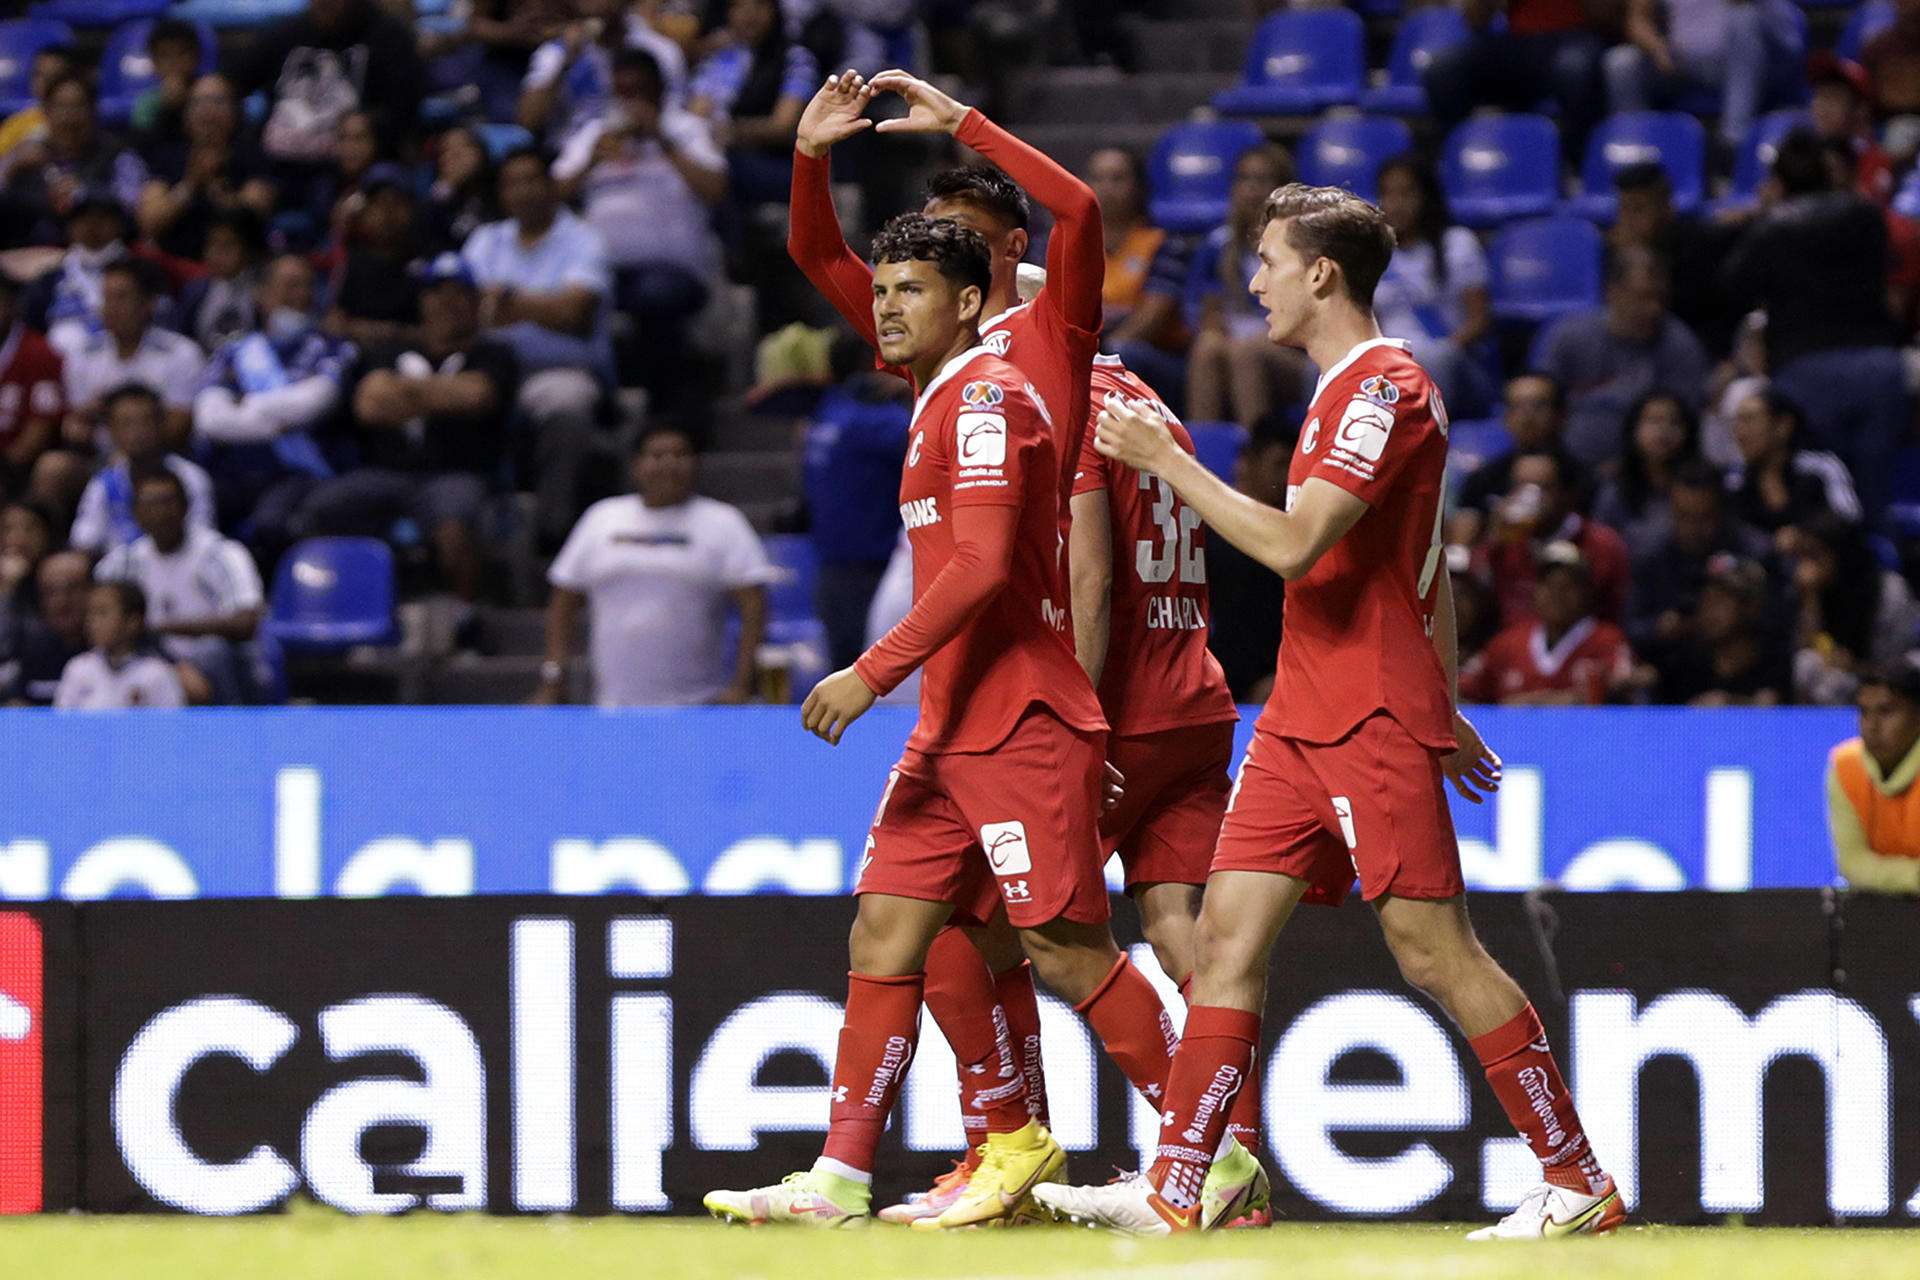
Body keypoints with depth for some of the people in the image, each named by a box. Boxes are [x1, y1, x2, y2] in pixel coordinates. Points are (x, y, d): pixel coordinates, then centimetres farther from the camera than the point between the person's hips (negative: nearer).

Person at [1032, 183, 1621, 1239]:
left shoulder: (1382, 387, -13)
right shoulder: (1352, 387, 19)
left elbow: (1293, 545, -22)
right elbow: (1429, 567, 25)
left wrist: (1169, 462, -15)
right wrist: (1441, 707, 28)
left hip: (1372, 721, -10)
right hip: (1303, 718, 10)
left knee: (1432, 947, -8)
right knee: (1228, 932, 2)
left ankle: (1579, 1182, -1)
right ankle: (1174, 1193, 0)